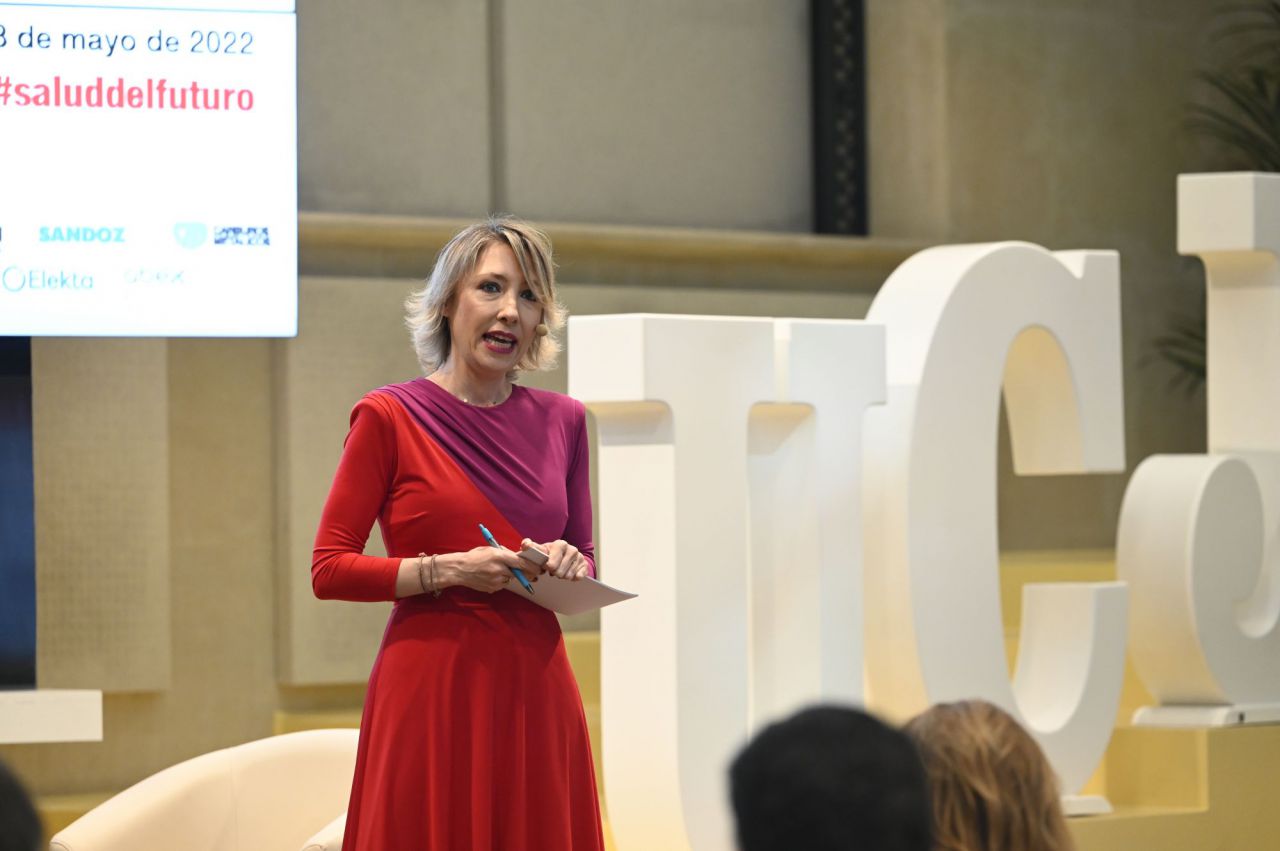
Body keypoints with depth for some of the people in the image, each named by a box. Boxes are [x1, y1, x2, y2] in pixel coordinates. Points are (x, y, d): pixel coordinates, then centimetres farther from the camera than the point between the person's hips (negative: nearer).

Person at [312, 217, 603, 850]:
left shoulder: (563, 421, 11)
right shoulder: (389, 417, -2)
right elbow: (329, 570, -4)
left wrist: (570, 566, -2)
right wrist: (444, 570, -15)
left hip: (534, 688, 4)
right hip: (431, 690, -4)